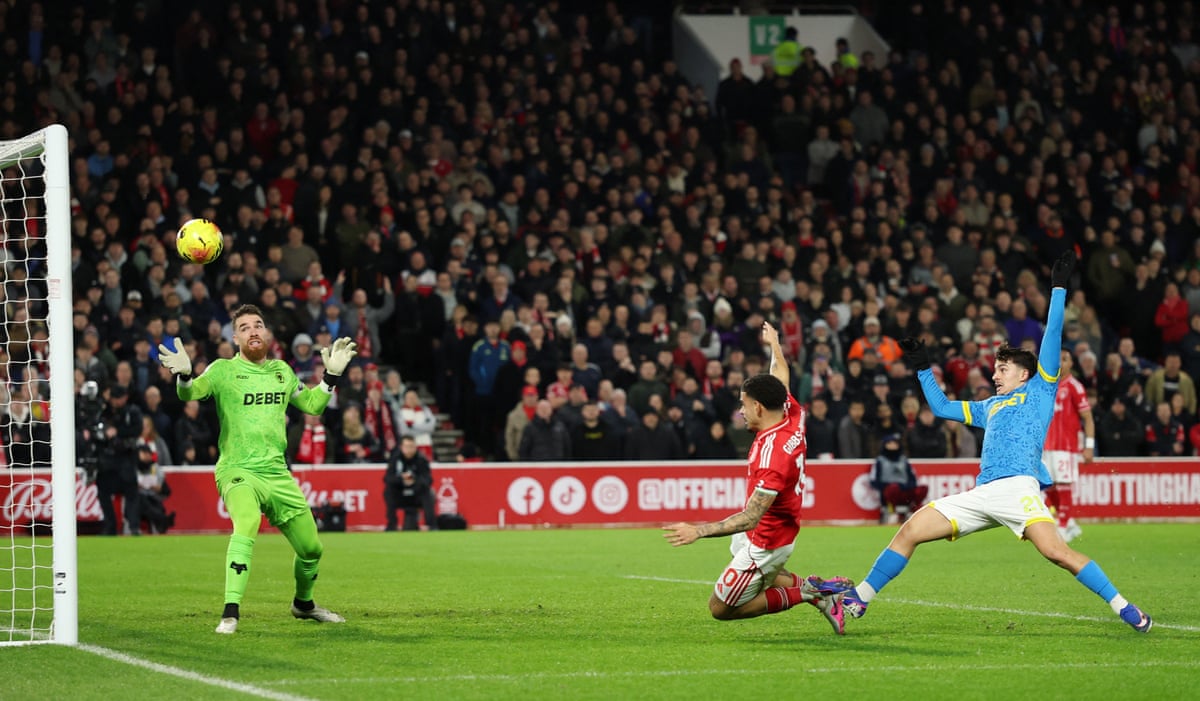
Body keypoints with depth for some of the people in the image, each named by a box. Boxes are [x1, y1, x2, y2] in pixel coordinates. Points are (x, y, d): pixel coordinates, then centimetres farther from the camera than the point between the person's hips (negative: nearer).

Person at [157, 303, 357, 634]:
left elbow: (312, 405, 25)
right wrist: (184, 375, -41)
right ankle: (230, 614, -36)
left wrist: (332, 375, 14)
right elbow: (190, 393, -21)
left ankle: (303, 603, 41)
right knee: (246, 524, -35)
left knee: (311, 549, 10)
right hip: (237, 470, -5)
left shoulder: (281, 371, 11)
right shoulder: (224, 370, -4)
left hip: (278, 474, 5)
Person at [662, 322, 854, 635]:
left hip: (766, 544, -10)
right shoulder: (792, 415, -10)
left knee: (720, 607, 5)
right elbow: (781, 375, 13)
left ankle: (807, 593, 1)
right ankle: (816, 587, 18)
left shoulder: (771, 453, -34)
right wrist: (774, 343, 32)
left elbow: (751, 517, -38)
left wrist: (699, 530, -43)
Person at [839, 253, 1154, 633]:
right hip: (981, 493, 7)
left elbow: (1052, 336, 8)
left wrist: (1058, 287, 6)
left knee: (1054, 550, -26)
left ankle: (1123, 607, -19)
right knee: (910, 531, 0)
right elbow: (941, 406, 44)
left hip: (1018, 486, -7)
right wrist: (923, 369, 42)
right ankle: (858, 598, 6)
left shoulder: (1038, 390, 15)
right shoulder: (989, 406, 33)